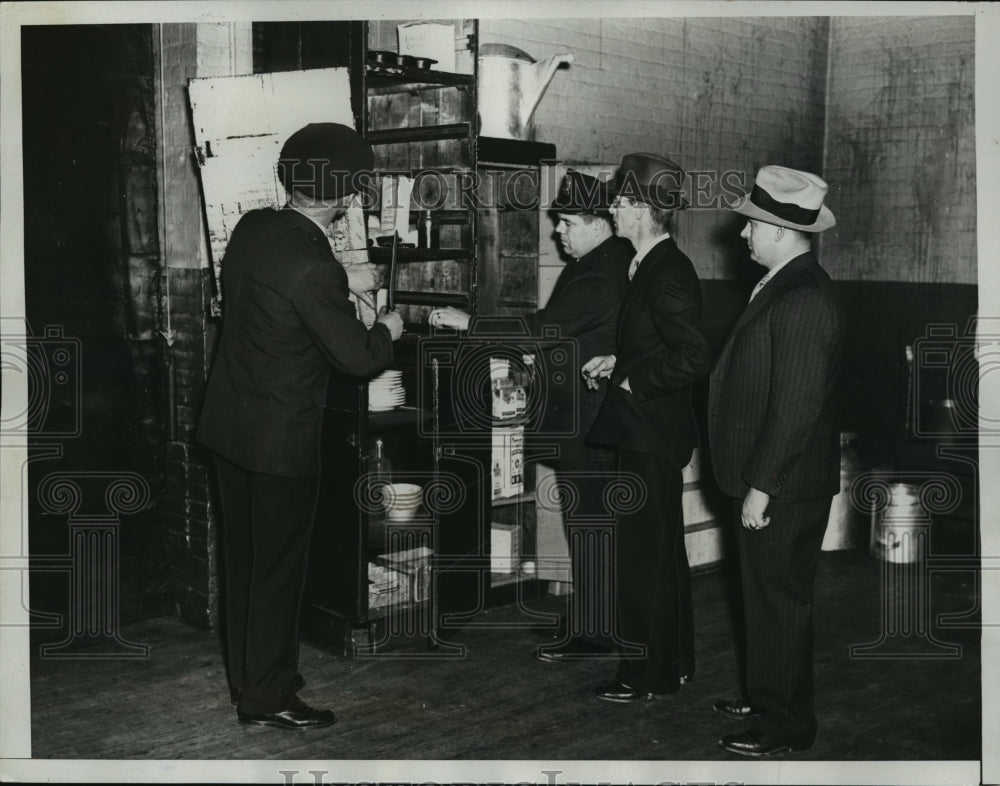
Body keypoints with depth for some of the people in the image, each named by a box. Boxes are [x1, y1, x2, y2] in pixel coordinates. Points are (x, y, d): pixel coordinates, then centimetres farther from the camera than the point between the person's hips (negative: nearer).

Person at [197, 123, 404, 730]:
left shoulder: (253, 227, -1)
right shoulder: (312, 266, -26)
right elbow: (357, 356, -19)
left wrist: (342, 283, 18)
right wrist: (387, 331, 1)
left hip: (227, 424, 8)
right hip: (281, 439, -8)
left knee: (245, 558, 19)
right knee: (279, 567, 6)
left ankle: (249, 674, 35)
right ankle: (267, 697, 19)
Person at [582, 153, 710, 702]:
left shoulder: (666, 274, -19)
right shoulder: (654, 266, 11)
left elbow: (693, 356, -26)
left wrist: (633, 380, -16)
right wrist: (618, 362, 10)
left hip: (650, 434, -10)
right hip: (649, 430, 10)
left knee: (643, 554, 0)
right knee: (662, 550, 18)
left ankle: (647, 677, 13)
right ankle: (672, 664, 30)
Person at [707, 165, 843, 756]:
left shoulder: (804, 300, -22)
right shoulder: (784, 287, 10)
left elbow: (796, 406, -24)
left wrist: (760, 486, -21)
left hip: (786, 485, -10)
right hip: (769, 477, 10)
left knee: (781, 600, 3)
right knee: (766, 593, 20)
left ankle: (788, 723, 17)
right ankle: (766, 696, 35)